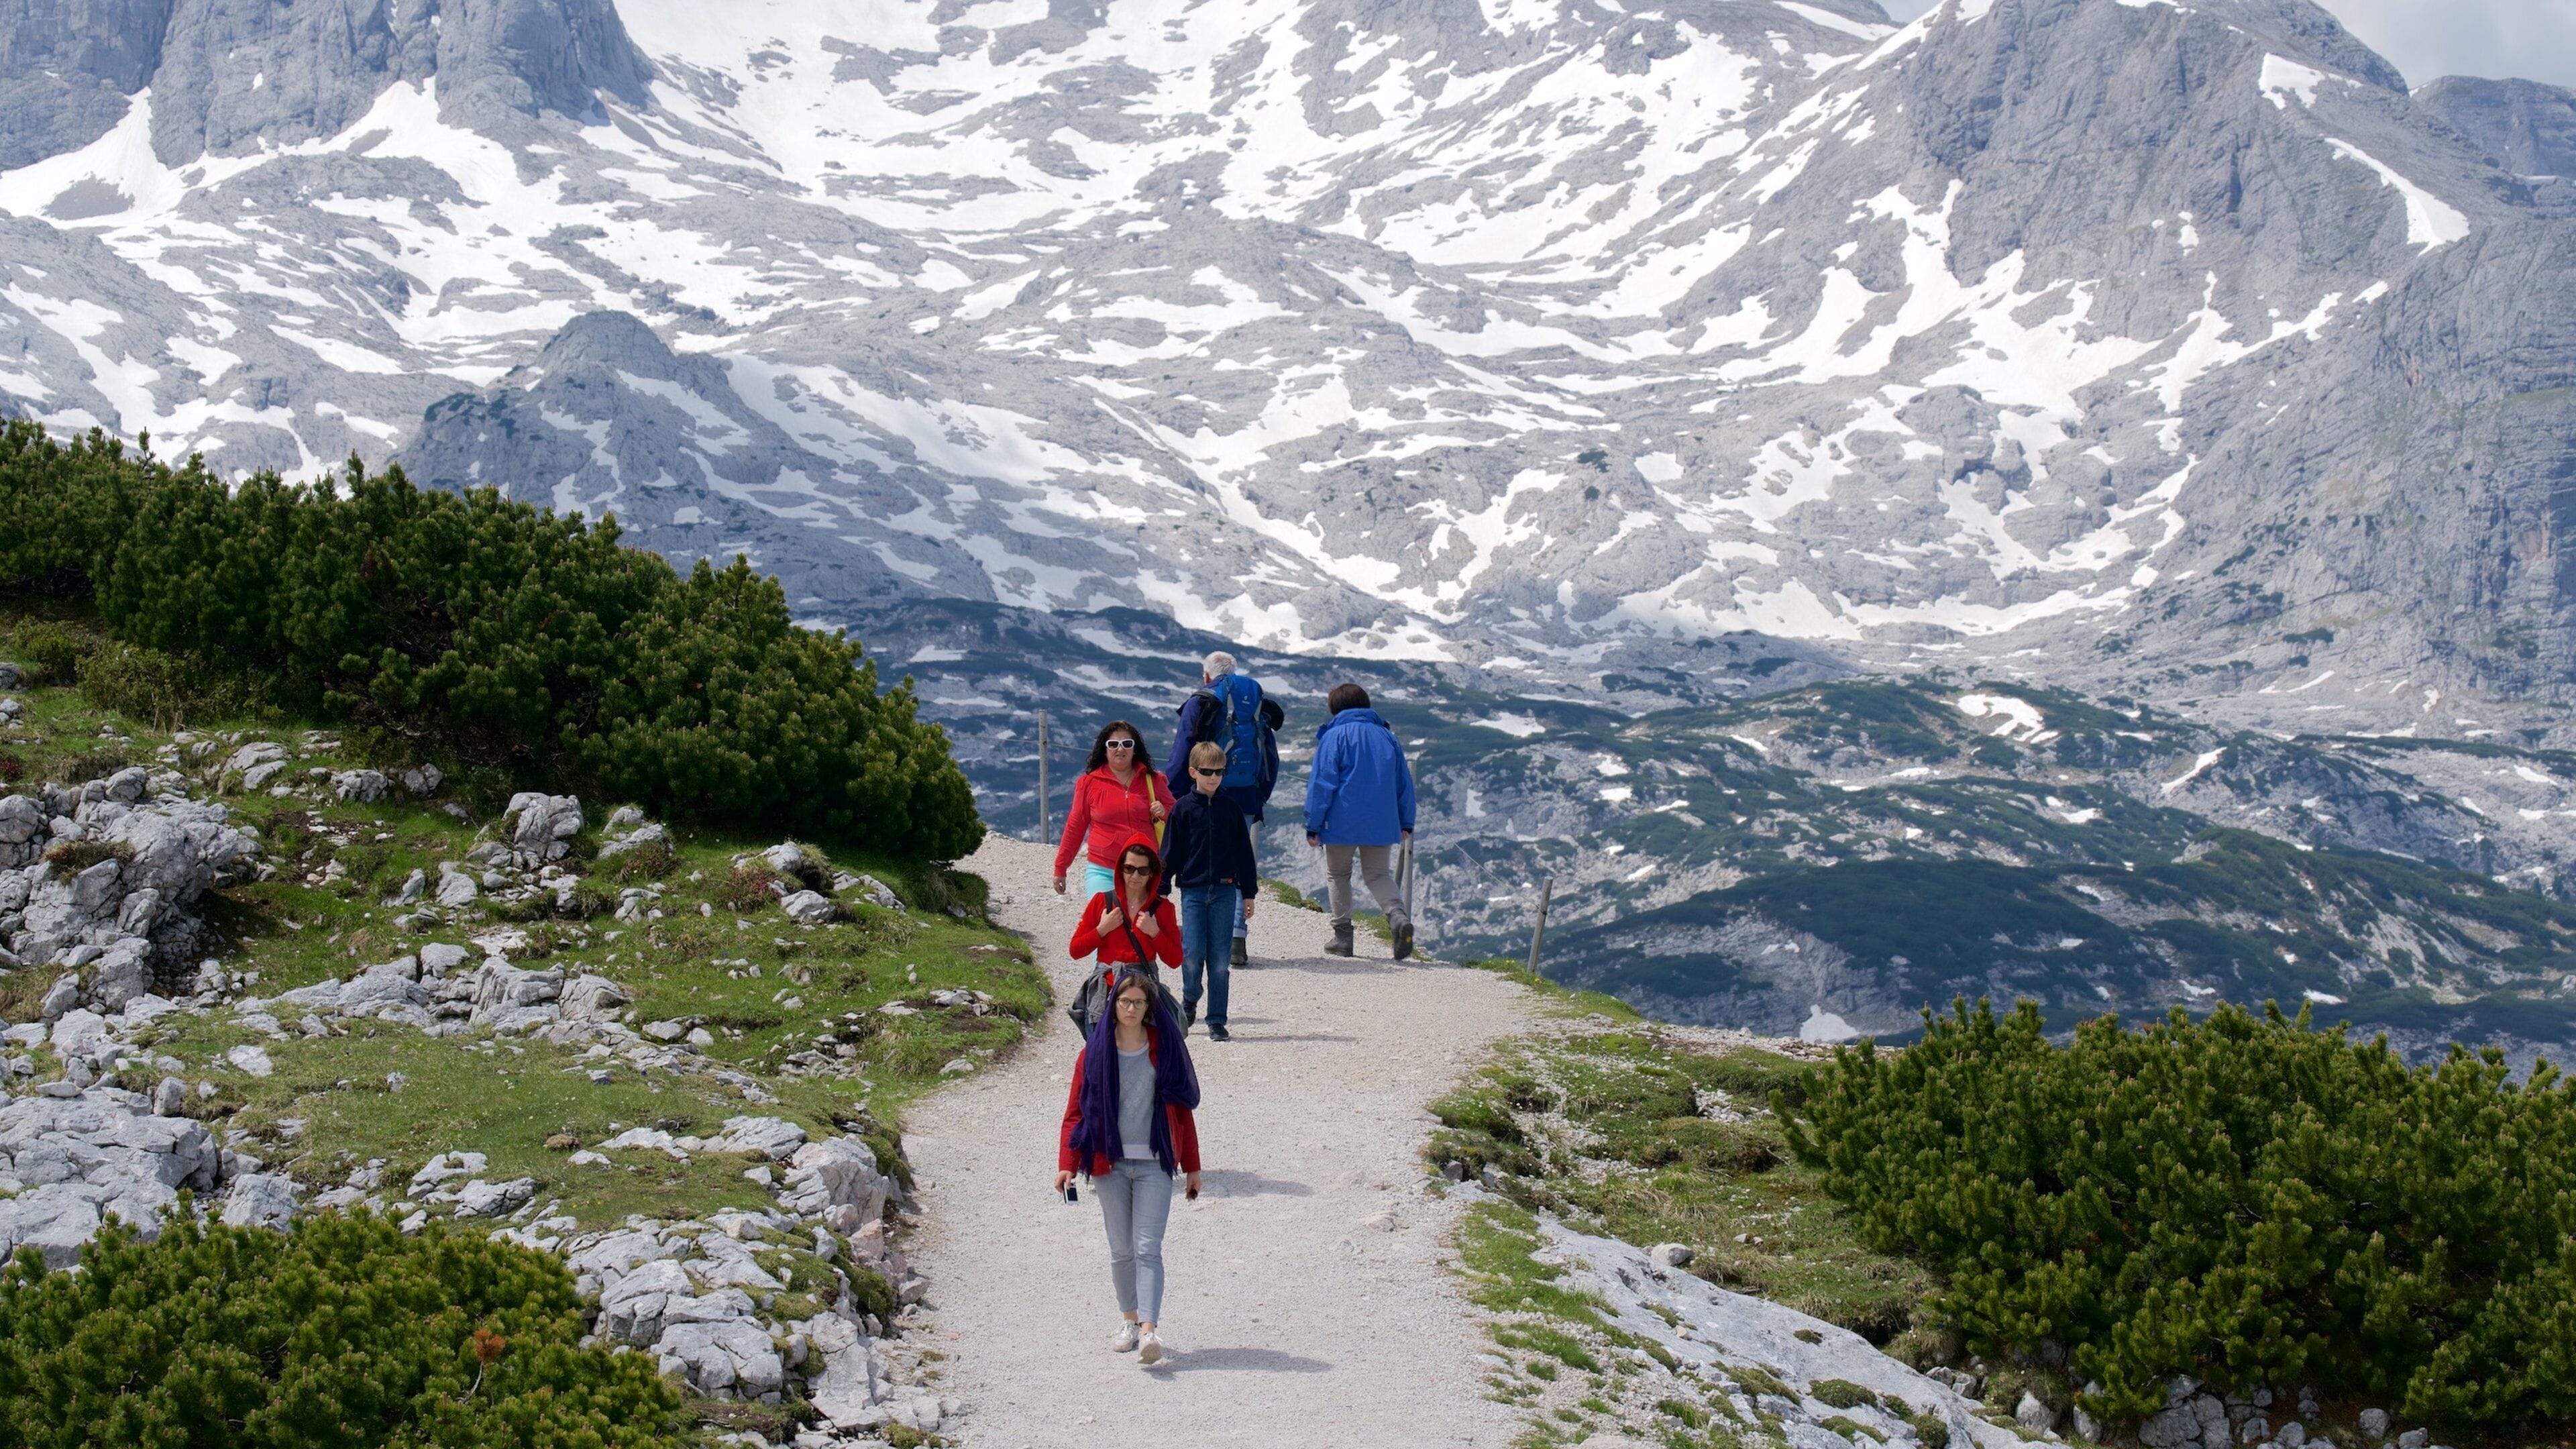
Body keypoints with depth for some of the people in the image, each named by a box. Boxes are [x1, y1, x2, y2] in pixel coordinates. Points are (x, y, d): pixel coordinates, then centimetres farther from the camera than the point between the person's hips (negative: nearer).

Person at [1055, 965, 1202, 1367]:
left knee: (1148, 1249, -11)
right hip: (1111, 1163, 1)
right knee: (1121, 1250, 8)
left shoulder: (1165, 1048, 4)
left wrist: (1191, 1167, 10)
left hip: (1154, 1164, -1)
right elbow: (1077, 1110, 4)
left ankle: (1151, 1330, -20)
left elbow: (1183, 1108, 9)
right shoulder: (1096, 1052, 3)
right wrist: (1068, 1164, -7)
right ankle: (1130, 1321, 23)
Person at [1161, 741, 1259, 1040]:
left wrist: (1248, 893, 10)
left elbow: (1244, 853, 11)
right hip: (1193, 891, -1)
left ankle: (1217, 1022, 7)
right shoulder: (1183, 809, 1)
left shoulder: (1231, 810, 7)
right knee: (1192, 955, -9)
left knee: (1220, 960, 1)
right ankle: (1189, 1002, 19)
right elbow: (1170, 853, 3)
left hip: (1224, 891, 1)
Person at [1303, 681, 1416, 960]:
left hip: (1343, 822, -4)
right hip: (1382, 823, 4)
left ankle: (1343, 934, 10)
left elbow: (1322, 784, -9)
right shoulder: (1386, 736, 11)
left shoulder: (1334, 736, -4)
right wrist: (1406, 822, 22)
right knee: (1378, 874, 10)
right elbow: (1404, 782, 16)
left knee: (1338, 874, 13)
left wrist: (1313, 826, -6)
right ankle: (1399, 916, -17)